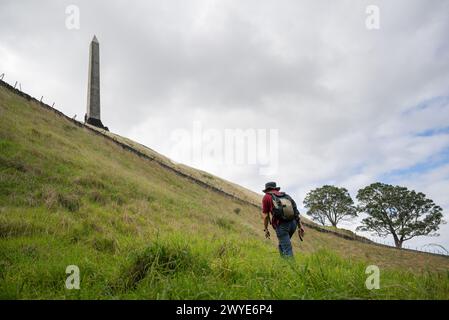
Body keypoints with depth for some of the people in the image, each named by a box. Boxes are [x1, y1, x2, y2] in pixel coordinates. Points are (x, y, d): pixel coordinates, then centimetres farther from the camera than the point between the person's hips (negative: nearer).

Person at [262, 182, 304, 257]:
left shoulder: (266, 197, 11)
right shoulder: (285, 195, 24)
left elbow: (265, 215, 6)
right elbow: (296, 212, 18)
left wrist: (266, 229, 16)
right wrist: (300, 226, 17)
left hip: (281, 225, -6)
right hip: (293, 223, 6)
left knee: (287, 251, -2)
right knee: (282, 245, 24)